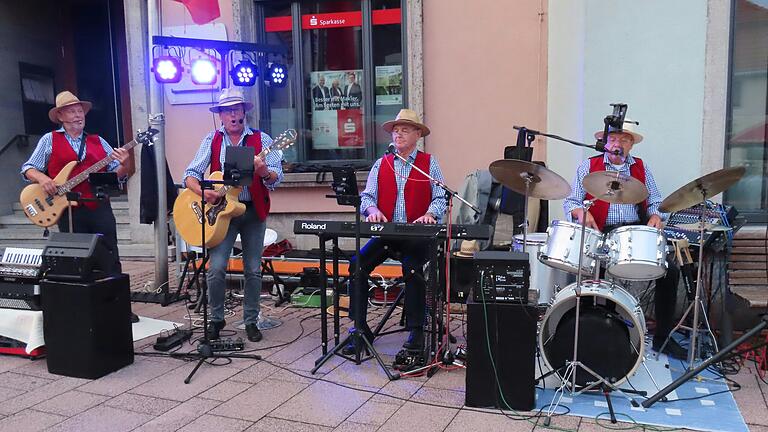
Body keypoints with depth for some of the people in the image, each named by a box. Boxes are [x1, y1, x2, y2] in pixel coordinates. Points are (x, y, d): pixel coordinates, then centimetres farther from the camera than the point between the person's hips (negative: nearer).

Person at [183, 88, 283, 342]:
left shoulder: (261, 139, 2)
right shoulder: (212, 140, 6)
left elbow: (277, 178, -7)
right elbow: (191, 174, 1)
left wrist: (264, 172, -28)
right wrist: (204, 192, -19)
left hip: (253, 210, 0)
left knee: (253, 270, 5)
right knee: (216, 268, -8)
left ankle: (251, 321, 21)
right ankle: (216, 319, 13)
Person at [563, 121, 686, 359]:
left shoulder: (642, 168, 16)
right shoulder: (588, 166, 7)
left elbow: (655, 202, 17)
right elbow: (571, 202, 3)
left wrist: (656, 216, -6)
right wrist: (582, 213, -19)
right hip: (601, 234, -3)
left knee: (670, 270, -15)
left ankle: (662, 337, 0)